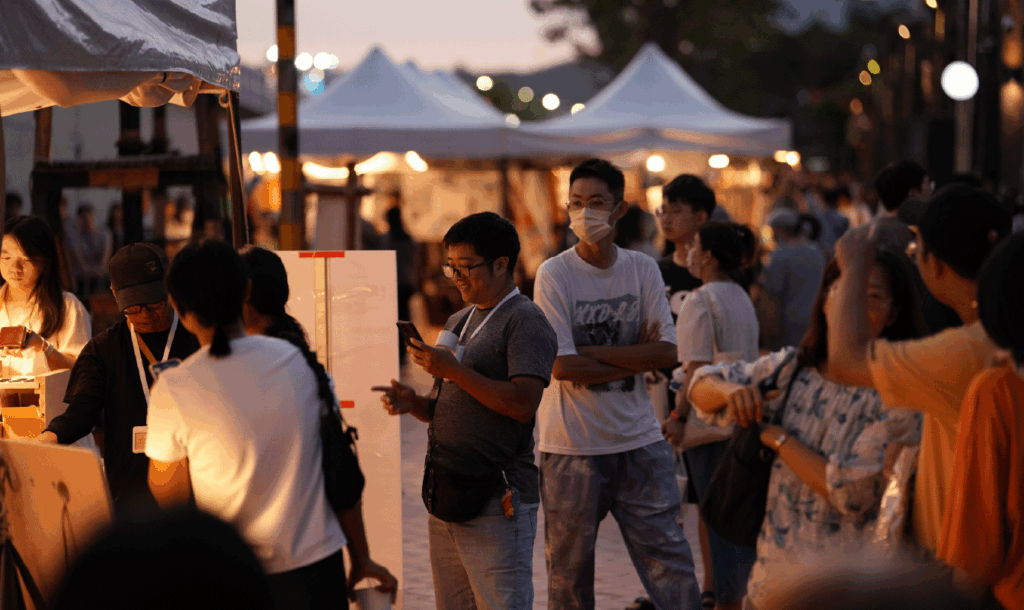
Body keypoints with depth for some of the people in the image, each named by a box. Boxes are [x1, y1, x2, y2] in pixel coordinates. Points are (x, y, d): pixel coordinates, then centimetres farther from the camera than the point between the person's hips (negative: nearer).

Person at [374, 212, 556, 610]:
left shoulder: (525, 323, -7)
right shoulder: (458, 322, 19)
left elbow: (522, 404, -20)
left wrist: (453, 370, -18)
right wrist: (412, 403, 2)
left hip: (496, 502, -8)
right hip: (445, 495, 8)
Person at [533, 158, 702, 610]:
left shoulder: (643, 269, 4)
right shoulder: (553, 275, -6)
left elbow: (667, 353, -5)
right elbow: (562, 366, -14)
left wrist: (593, 352, -12)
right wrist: (634, 359, -8)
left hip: (640, 440, 3)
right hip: (572, 445, -3)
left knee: (670, 557, 3)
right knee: (569, 570, 7)